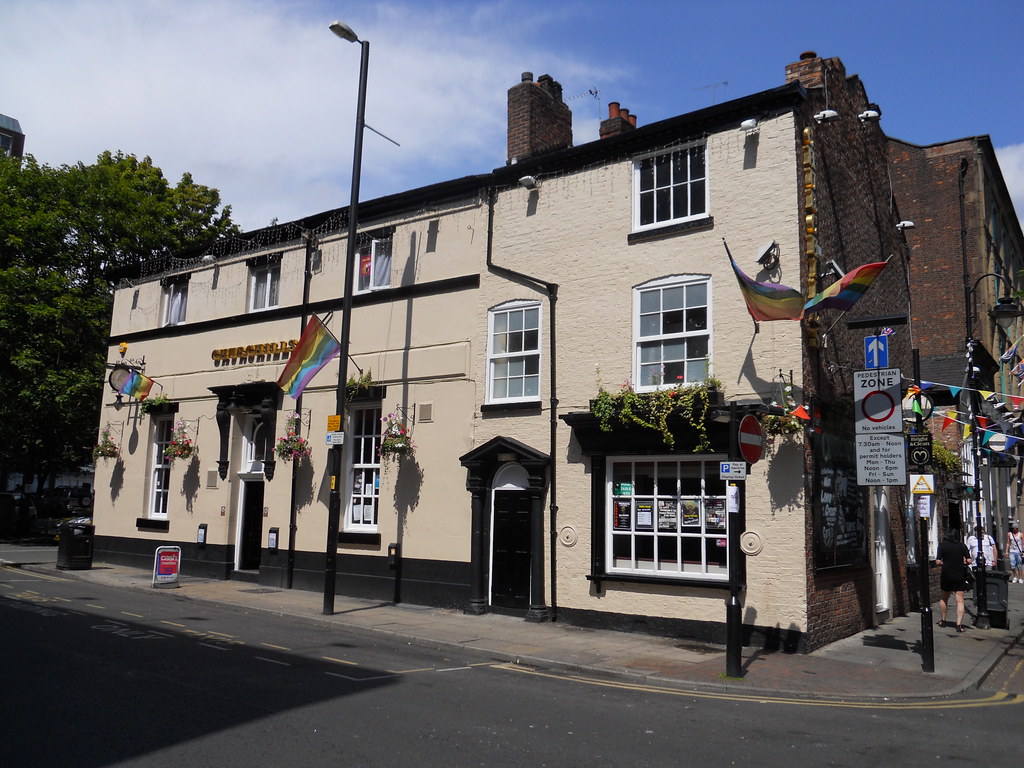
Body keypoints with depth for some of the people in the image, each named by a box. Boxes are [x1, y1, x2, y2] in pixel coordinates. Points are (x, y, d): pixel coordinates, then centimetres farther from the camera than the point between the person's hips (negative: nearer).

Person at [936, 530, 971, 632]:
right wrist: (963, 563, 15)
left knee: (943, 599, 18)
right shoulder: (962, 546, -1)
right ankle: (959, 625, -9)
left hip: (946, 575, 0)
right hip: (959, 576, 0)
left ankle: (942, 621, 28)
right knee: (960, 601, 1)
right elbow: (969, 561, -5)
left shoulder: (942, 545, -3)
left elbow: (938, 562, -10)